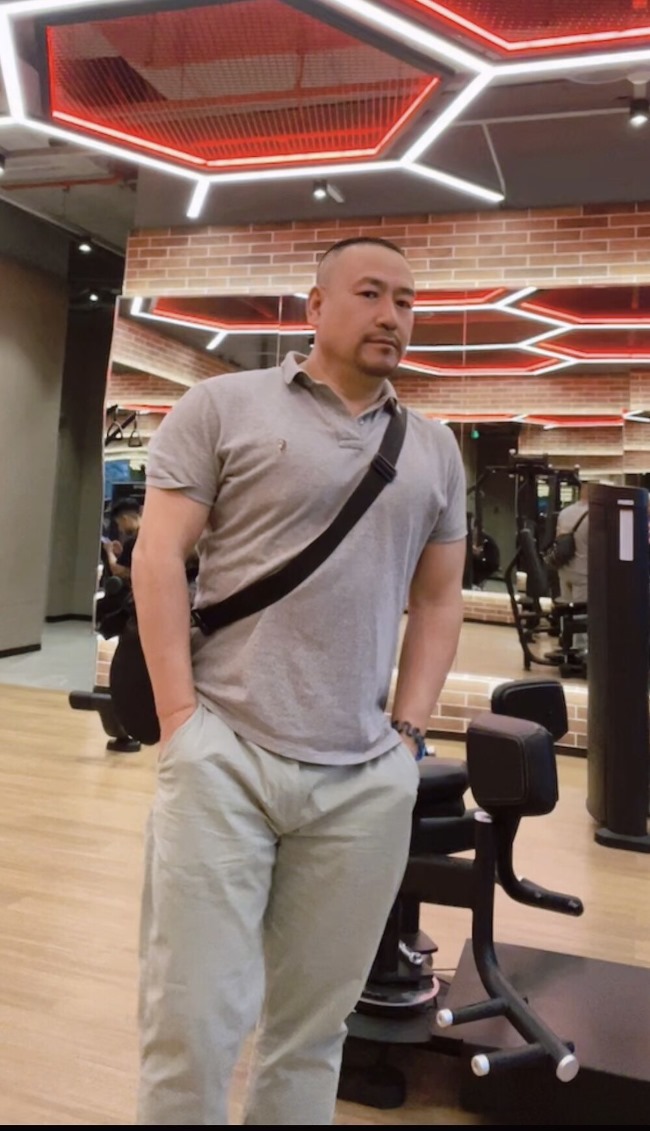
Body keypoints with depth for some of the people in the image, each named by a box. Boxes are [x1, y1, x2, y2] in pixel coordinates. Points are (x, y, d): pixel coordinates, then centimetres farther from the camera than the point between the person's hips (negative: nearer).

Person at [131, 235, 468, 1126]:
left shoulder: (436, 450, 14)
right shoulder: (223, 406, 3)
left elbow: (438, 601, 15)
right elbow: (159, 556, -2)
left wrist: (408, 729, 5)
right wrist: (181, 717, -9)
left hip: (368, 780, 4)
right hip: (223, 753, -3)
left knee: (313, 1024, 15)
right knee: (193, 1016, 4)